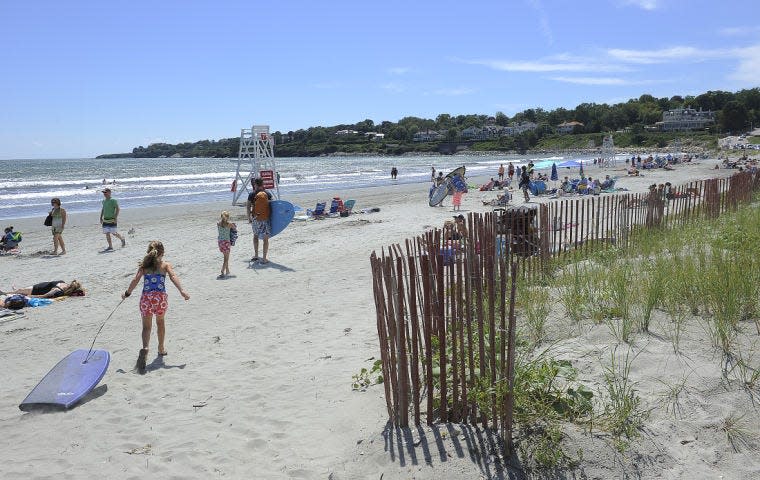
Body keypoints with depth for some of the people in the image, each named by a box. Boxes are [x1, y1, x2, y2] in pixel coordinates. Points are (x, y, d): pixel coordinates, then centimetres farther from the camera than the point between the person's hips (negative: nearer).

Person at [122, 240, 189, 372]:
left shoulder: (144, 266, 10)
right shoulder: (165, 265, 7)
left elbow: (135, 280, -1)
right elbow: (173, 277, -10)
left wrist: (127, 293, 10)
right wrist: (182, 291, -19)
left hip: (146, 297, 0)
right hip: (161, 297, 0)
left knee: (146, 326, 2)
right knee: (160, 322, 23)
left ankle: (145, 348, -24)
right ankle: (161, 348, 35)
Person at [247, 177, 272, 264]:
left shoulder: (252, 195, -2)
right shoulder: (268, 194, -2)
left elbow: (248, 206, -2)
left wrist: (249, 218, 5)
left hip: (255, 219, 1)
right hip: (265, 219, -1)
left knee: (255, 236, 22)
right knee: (266, 239, 4)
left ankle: (256, 255, 26)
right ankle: (264, 258, 1)